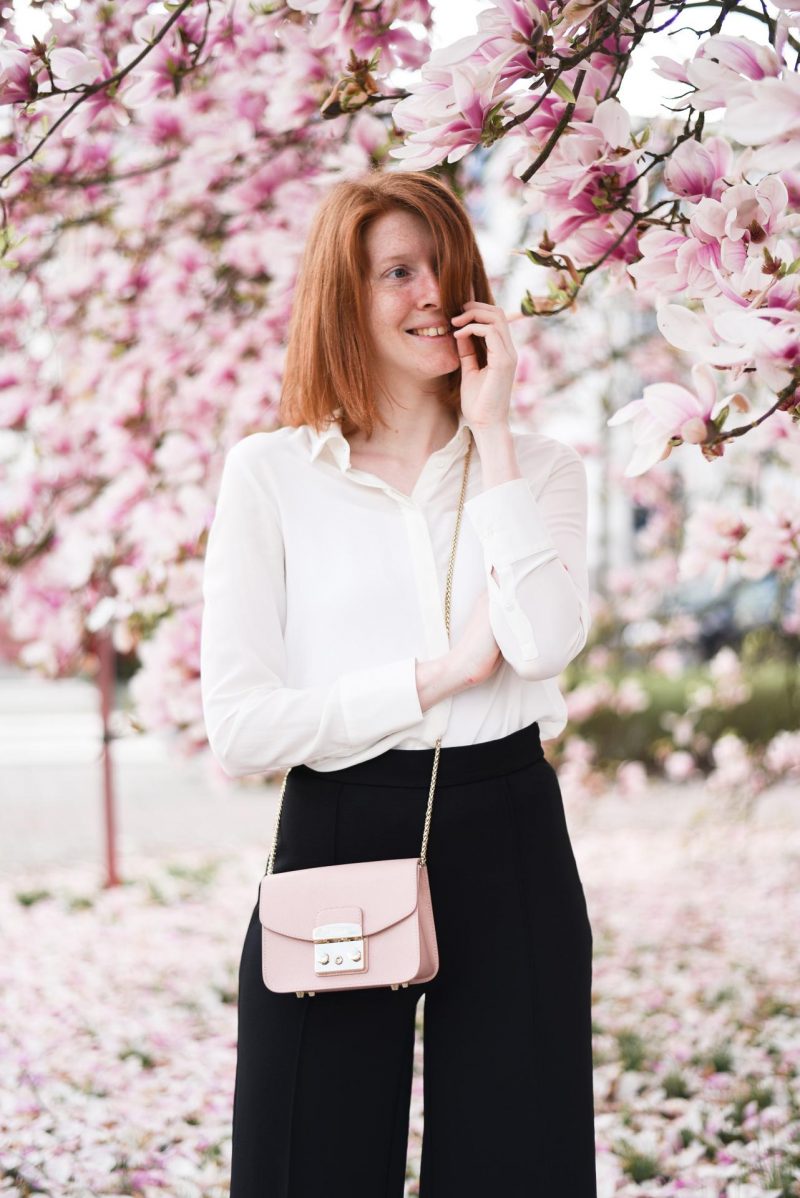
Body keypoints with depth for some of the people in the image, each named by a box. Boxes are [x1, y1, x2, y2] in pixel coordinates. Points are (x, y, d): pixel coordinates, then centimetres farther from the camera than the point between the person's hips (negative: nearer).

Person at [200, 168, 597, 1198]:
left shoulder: (539, 467, 8)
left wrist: (492, 433, -8)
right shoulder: (270, 473, 1)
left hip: (509, 847, 2)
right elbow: (236, 727, -6)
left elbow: (544, 641, -13)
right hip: (335, 844, -1)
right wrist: (438, 677, -10)